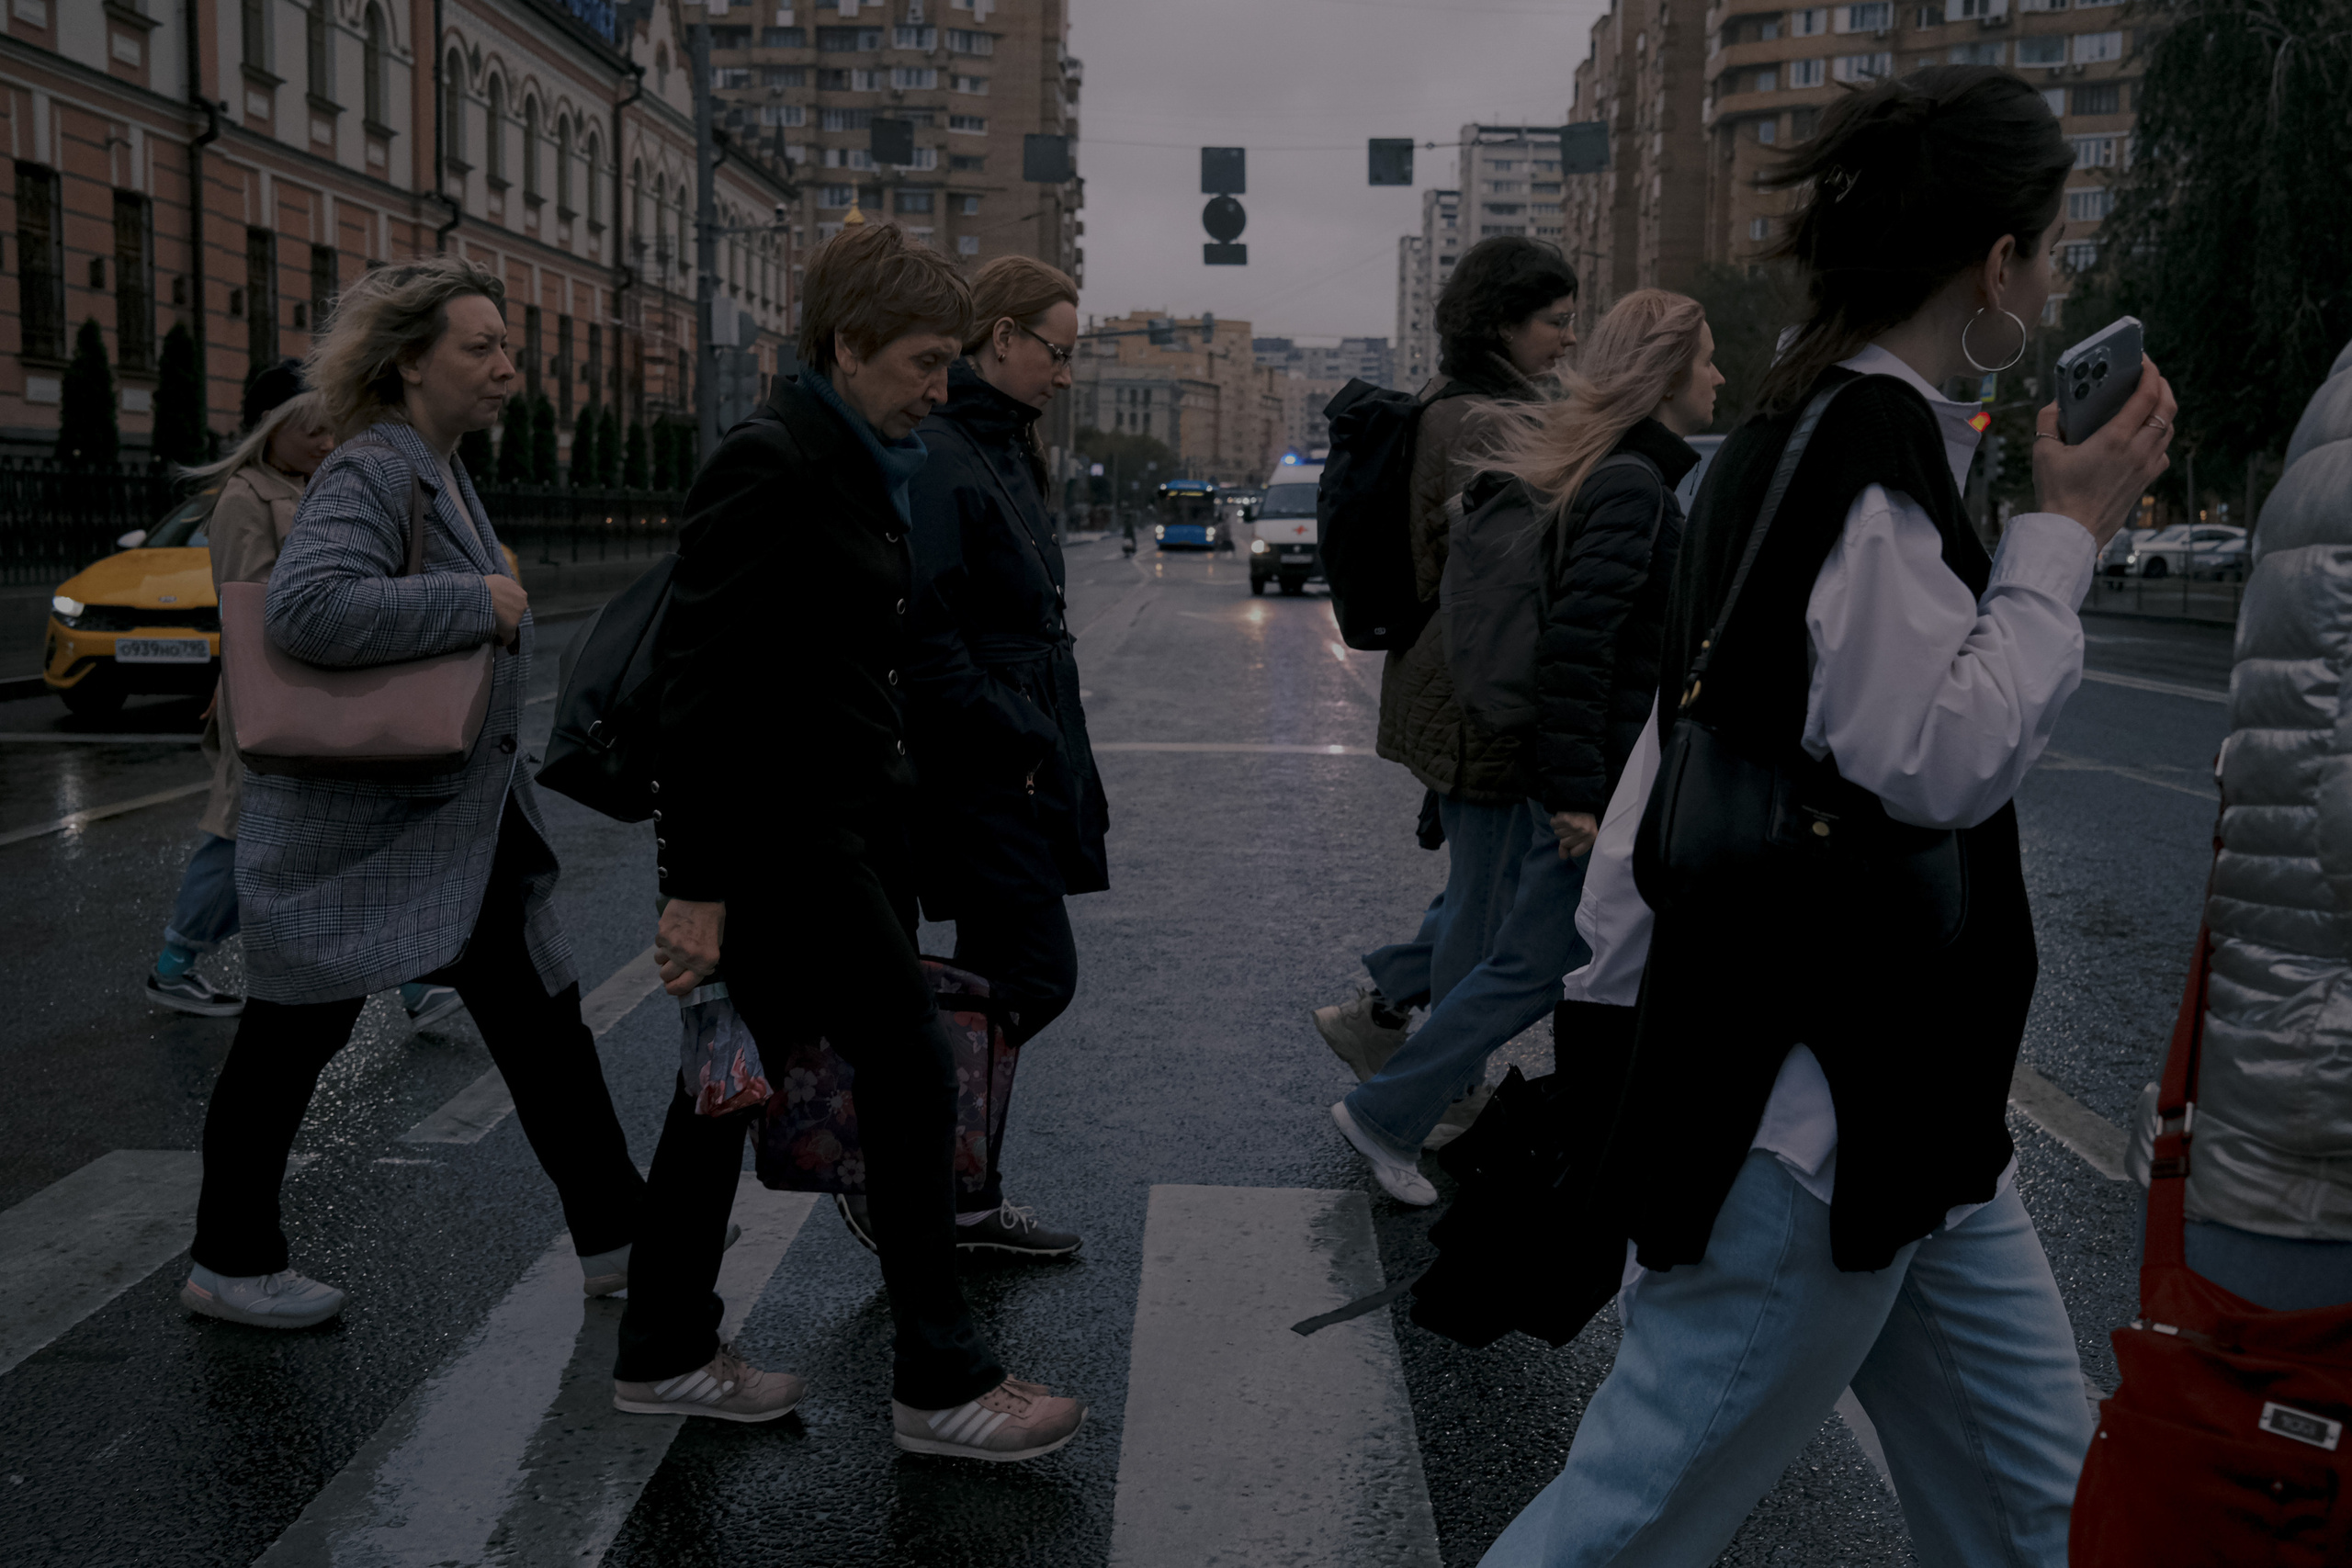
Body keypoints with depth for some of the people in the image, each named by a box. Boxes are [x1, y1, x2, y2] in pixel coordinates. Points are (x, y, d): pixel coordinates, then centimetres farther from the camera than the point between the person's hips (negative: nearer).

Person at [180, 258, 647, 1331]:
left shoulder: (442, 473, 13)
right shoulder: (371, 471, -18)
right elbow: (306, 609, -34)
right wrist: (477, 603, -27)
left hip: (461, 824, 9)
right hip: (353, 829, -9)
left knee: (542, 1024, 10)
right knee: (289, 1043, 7)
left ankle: (616, 1238, 18)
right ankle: (228, 1264, 23)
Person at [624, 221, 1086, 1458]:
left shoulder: (861, 464, 13)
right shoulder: (770, 464, -16)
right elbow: (700, 676, -20)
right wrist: (696, 884, -21)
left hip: (835, 822, 10)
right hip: (782, 834, -10)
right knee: (912, 1071, -4)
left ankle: (663, 1354, 28)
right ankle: (940, 1382, 9)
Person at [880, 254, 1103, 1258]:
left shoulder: (999, 447, 17)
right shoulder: (932, 453, -15)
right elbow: (924, 636, -22)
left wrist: (1047, 746, 15)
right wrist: (1017, 743, -18)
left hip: (1011, 769, 10)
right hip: (976, 770, -10)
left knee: (997, 981, 13)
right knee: (1035, 971, -9)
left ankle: (966, 1200, 24)